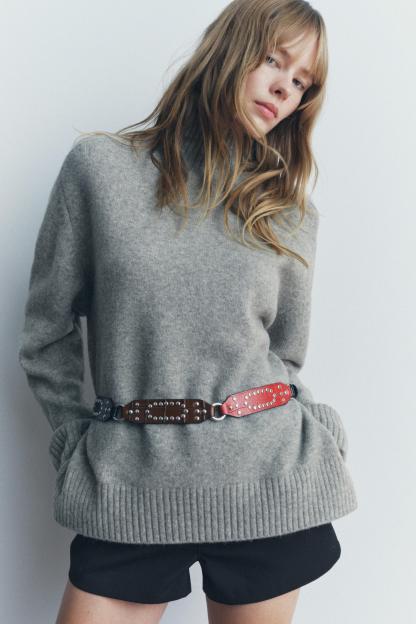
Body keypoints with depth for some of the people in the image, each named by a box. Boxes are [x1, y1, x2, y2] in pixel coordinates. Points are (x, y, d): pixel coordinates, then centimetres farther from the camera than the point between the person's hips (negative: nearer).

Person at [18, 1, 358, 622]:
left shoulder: (292, 213, 5)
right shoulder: (99, 167, -1)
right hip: (129, 482, -1)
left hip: (264, 479, 2)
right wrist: (78, 450, 3)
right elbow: (47, 336, 4)